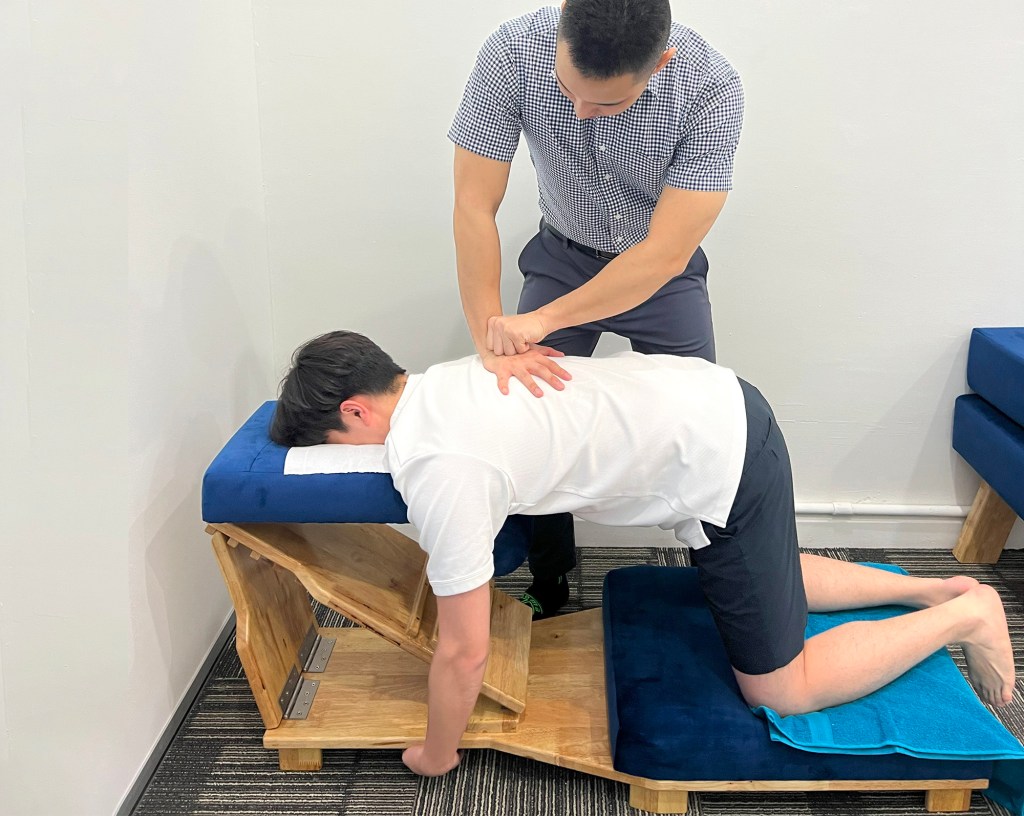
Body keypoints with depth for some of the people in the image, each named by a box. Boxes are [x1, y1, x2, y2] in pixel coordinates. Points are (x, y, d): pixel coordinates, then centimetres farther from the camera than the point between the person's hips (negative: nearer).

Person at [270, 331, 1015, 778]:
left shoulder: (438, 470, -24)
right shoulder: (437, 385, 4)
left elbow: (465, 652, -16)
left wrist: (435, 754, 0)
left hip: (721, 466, -9)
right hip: (721, 408, 9)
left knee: (780, 688, 6)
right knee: (766, 581, 34)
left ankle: (967, 615, 18)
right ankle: (938, 587, 35)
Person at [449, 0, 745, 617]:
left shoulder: (712, 89, -32)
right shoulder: (512, 54, -29)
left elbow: (665, 254, -32)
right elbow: (474, 207, -24)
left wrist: (541, 322, -33)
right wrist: (494, 343, -29)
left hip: (661, 269, -1)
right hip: (564, 255, 1)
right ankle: (548, 588, 20)